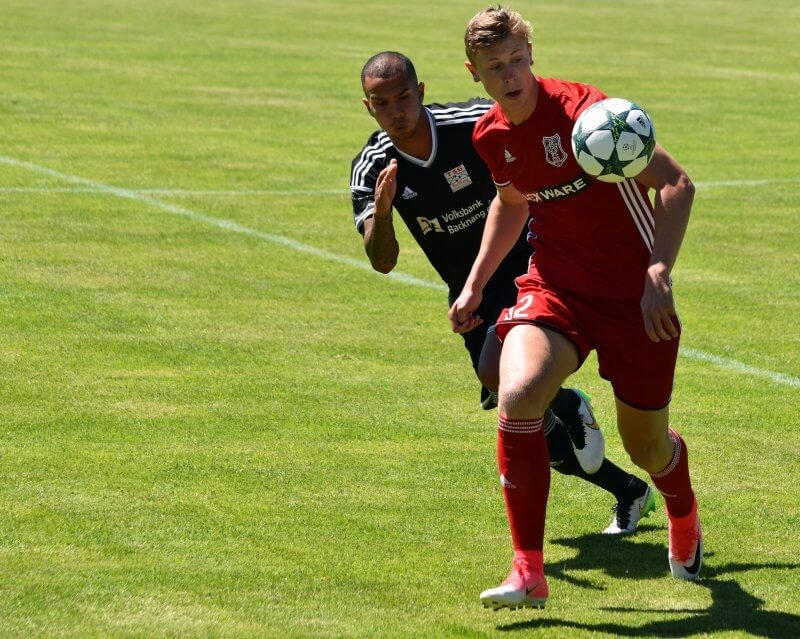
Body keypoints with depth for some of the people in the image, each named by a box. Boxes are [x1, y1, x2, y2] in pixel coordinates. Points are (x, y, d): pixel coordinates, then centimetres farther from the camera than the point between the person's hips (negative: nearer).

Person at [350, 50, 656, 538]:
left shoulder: (478, 125, -21)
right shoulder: (371, 170, -13)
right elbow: (383, 262, -19)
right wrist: (381, 211, -39)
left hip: (523, 265, -4)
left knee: (496, 374, -31)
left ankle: (571, 409, 1)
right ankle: (630, 492, 24)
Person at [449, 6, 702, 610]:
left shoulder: (581, 110, -20)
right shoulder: (491, 135, 0)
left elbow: (676, 184, -18)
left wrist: (658, 274, -27)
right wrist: (475, 284, 19)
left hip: (632, 292, -4)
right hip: (555, 284, 4)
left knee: (647, 446, 7)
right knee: (517, 396, -26)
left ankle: (684, 520, 47)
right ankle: (529, 573, -19)